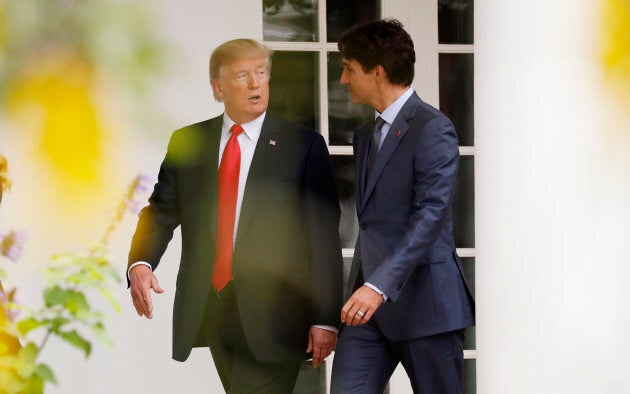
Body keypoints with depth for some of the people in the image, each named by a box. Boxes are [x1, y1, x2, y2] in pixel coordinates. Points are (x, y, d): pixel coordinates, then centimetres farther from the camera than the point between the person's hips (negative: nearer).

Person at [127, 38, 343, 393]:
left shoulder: (304, 146, 1)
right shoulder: (187, 142, 11)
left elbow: (324, 237, -2)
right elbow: (161, 212, 8)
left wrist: (325, 318, -7)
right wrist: (141, 263, -14)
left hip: (272, 314, -4)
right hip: (207, 309, 4)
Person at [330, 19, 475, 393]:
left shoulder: (433, 130, -9)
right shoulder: (366, 136, 20)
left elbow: (431, 214, -20)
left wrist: (380, 285, -28)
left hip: (423, 303, -8)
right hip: (370, 304, 8)